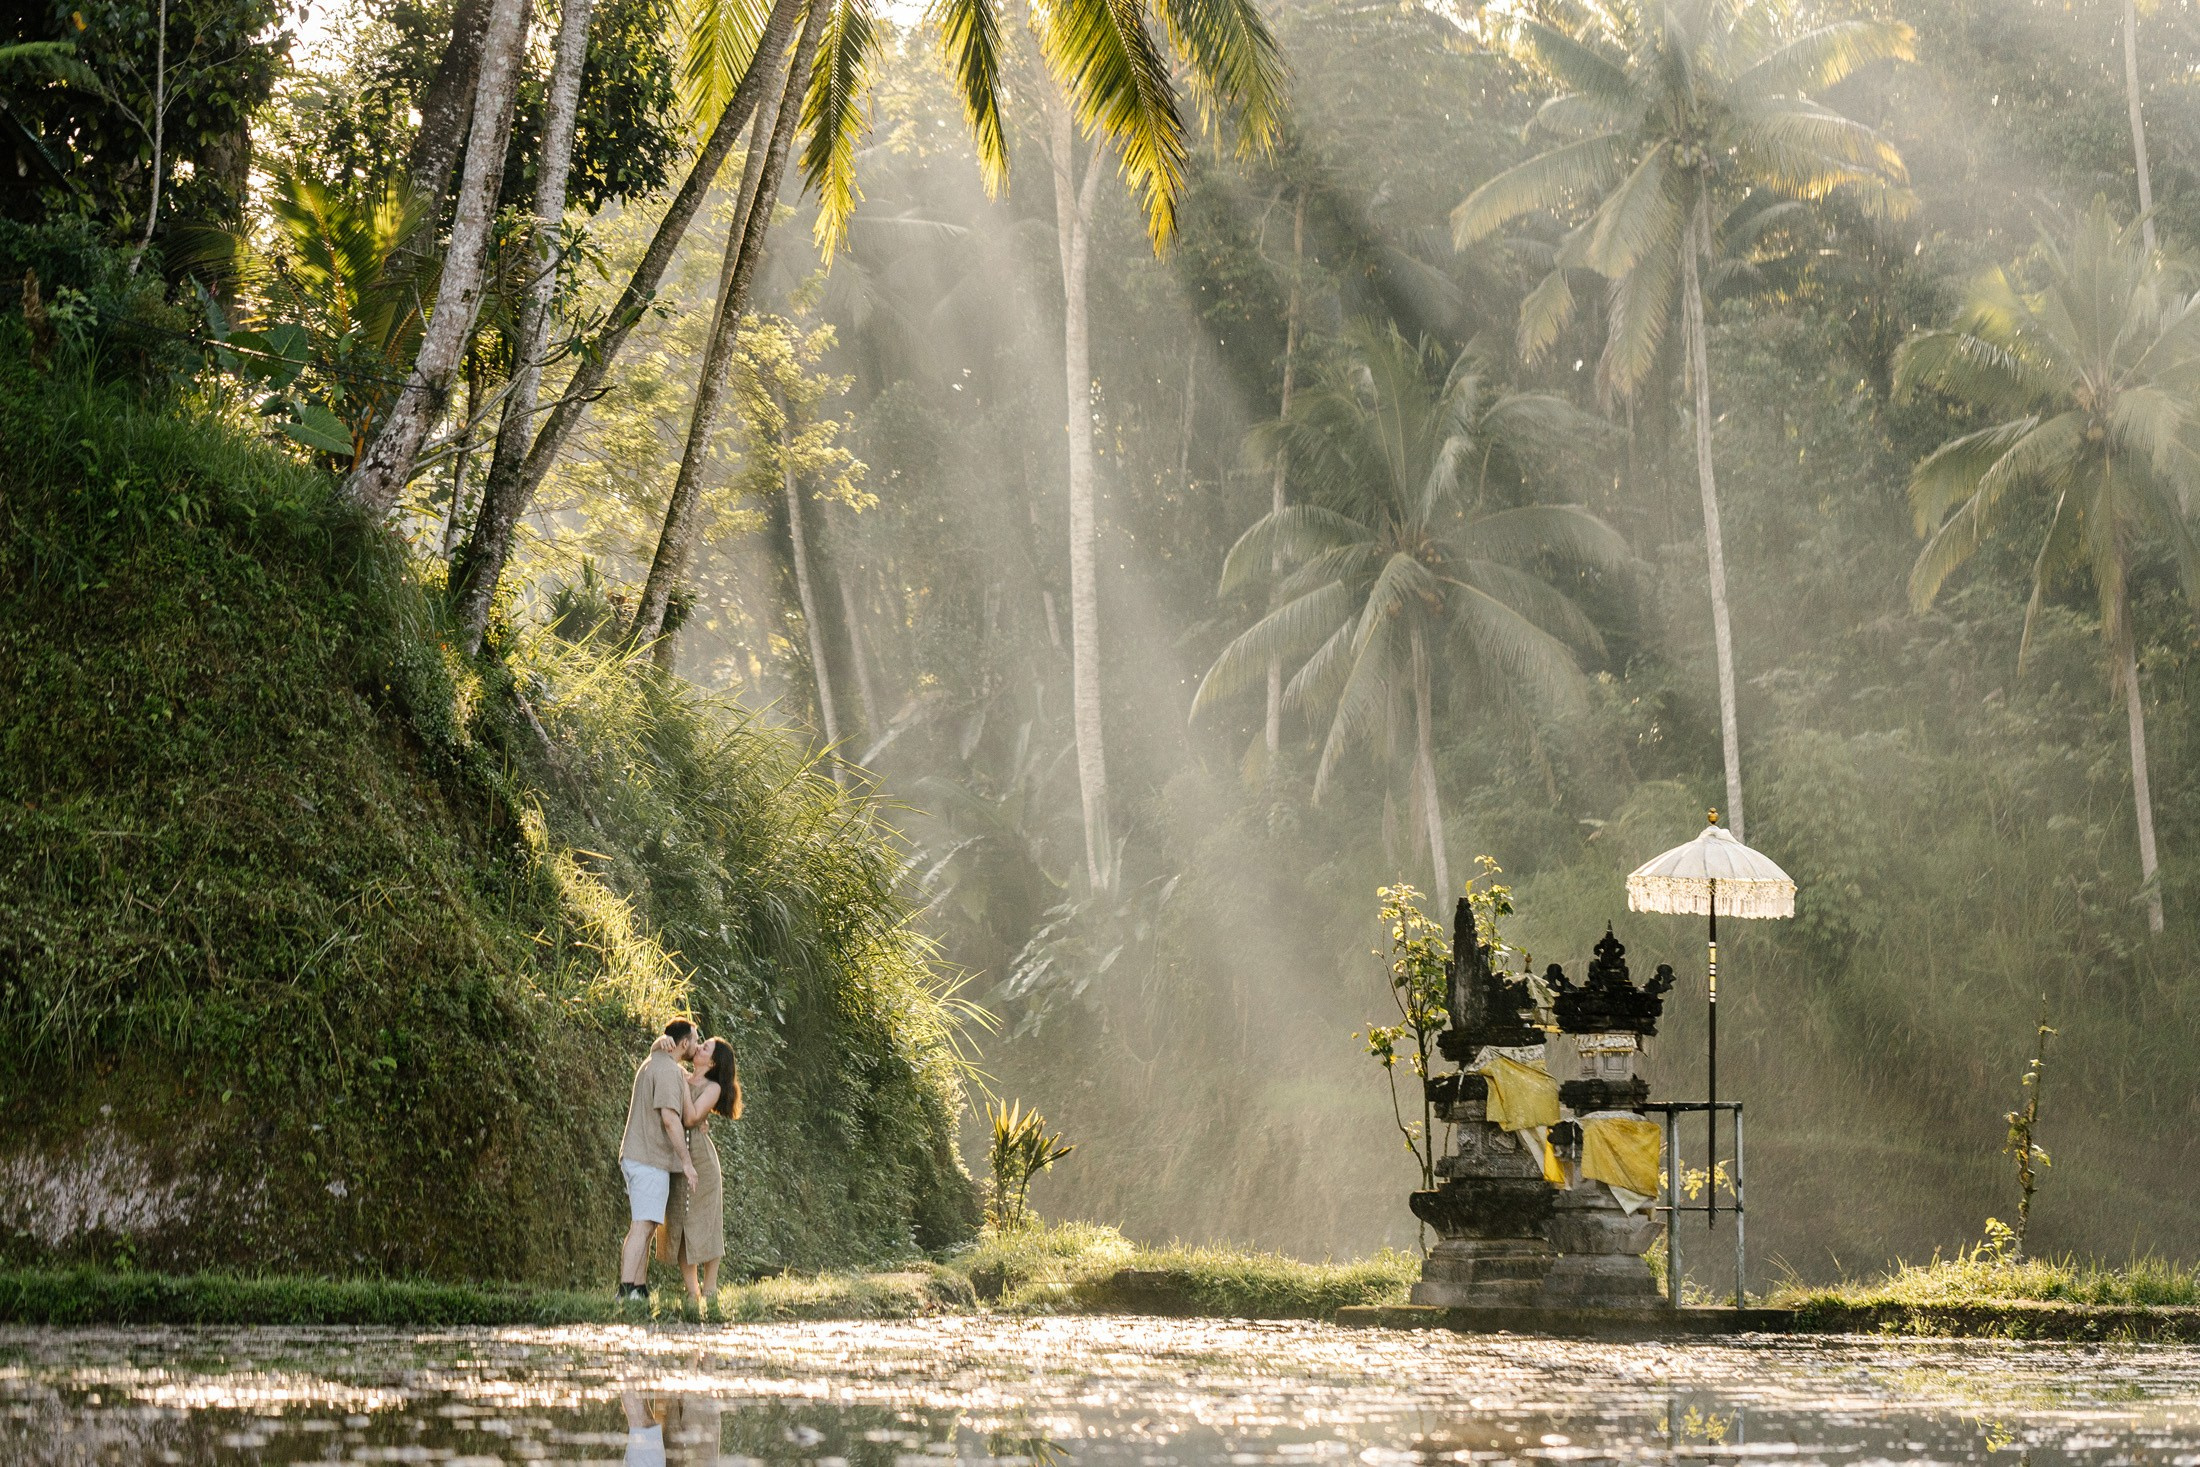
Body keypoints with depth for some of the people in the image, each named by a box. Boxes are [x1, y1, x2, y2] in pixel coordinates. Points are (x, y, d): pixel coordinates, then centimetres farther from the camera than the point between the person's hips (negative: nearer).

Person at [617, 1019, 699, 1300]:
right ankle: (626, 1290, -23)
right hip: (650, 1159, -10)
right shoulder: (667, 1071, -14)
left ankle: (640, 1291, 11)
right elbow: (670, 1118, -22)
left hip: (638, 1158, 10)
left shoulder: (652, 1063, 18)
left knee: (644, 1226, 11)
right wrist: (686, 1161, -18)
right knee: (643, 1225, -15)